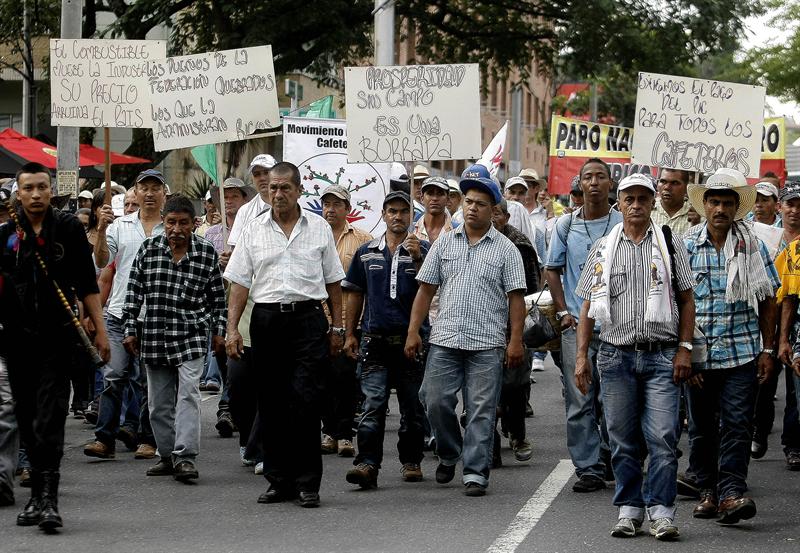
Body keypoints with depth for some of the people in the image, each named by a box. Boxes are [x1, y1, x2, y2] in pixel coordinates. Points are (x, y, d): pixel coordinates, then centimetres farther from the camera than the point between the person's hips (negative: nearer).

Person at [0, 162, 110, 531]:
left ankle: (49, 499, -13)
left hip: (57, 338, -2)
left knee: (50, 420, -10)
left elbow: (87, 285, 6)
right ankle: (38, 494, 19)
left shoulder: (69, 229, 2)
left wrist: (99, 330, 3)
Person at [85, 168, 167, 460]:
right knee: (113, 376, -4)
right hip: (120, 314, 1)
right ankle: (105, 439, -4)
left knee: (147, 381, 5)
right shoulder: (120, 225, 10)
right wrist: (101, 229, -12)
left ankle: (147, 439, 13)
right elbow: (102, 261, -1)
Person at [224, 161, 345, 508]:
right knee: (271, 405, 5)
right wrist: (232, 329, -3)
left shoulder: (319, 228, 7)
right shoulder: (254, 231, 8)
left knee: (305, 402, -9)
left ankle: (308, 483, -4)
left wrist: (337, 328, 7)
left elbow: (333, 282, 11)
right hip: (266, 320, 2)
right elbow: (240, 283, 6)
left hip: (307, 319, -2)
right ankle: (280, 481, 13)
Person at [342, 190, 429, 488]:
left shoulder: (422, 250, 3)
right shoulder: (367, 252, 11)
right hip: (375, 339, 1)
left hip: (411, 339, -1)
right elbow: (356, 294, 17)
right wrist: (350, 334, 14)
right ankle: (367, 464, -14)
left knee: (412, 407, 8)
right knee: (372, 406, -8)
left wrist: (417, 259, -23)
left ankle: (411, 461, 19)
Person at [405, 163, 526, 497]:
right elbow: (426, 289, 11)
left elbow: (515, 297, 1)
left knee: (481, 410, -2)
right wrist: (413, 331, 4)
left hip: (487, 344, -2)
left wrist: (515, 340, -7)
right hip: (444, 340, 2)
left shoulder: (505, 249, 4)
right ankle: (449, 454, 24)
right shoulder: (445, 243, 11)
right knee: (436, 401, 0)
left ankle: (476, 473, 3)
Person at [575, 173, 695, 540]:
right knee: (623, 439, 5)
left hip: (662, 356, -2)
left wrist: (684, 348, -1)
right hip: (616, 355, 2)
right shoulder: (602, 248, 10)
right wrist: (581, 356, 5)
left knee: (662, 437, -8)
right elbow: (588, 306, 11)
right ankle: (629, 510, 14)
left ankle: (661, 511, -4)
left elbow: (686, 300, 7)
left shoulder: (671, 244, 6)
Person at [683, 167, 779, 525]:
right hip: (699, 354, 1)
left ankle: (732, 493, -12)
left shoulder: (752, 247, 5)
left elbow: (767, 301, 8)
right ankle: (708, 490, 20)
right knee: (701, 426, 9)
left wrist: (767, 350, 3)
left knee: (736, 424, -9)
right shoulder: (686, 247, 3)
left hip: (743, 352, -1)